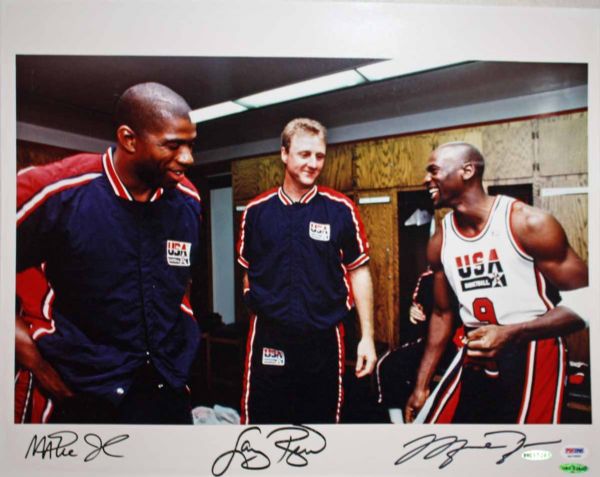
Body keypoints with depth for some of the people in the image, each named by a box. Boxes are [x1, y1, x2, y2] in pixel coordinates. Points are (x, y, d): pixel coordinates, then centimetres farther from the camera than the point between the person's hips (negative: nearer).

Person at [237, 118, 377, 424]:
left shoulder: (341, 209, -4)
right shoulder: (256, 210, 1)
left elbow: (359, 271, 0)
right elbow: (249, 272, 11)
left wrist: (367, 336, -3)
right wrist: (261, 310, 5)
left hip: (323, 339, 0)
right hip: (268, 339, 1)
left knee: (323, 417, 17)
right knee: (260, 417, 14)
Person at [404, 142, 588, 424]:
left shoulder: (529, 224, -14)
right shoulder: (440, 242, 1)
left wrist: (511, 334, -26)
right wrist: (421, 385, 8)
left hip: (532, 355, -4)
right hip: (474, 357, 4)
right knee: (428, 421, 7)